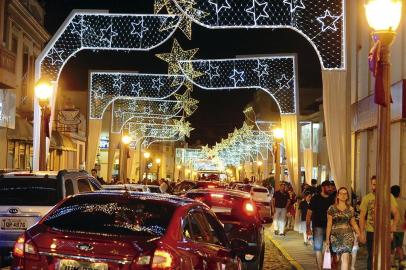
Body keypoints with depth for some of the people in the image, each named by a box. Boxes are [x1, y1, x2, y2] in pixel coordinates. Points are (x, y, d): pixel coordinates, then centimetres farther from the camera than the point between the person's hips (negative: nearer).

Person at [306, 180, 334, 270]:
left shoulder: (331, 199, 7)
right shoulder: (315, 198, -3)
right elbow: (309, 214, -3)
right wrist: (308, 228, -8)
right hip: (318, 227, -3)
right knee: (318, 249, 0)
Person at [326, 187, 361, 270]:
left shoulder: (350, 209, 8)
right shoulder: (332, 208, 2)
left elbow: (353, 223, 16)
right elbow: (329, 224, 3)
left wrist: (360, 235, 8)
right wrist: (327, 239, 0)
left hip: (347, 235, 1)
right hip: (335, 236, 0)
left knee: (345, 258, -13)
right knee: (336, 258, 3)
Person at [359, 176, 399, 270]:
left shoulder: (389, 197, -2)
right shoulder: (366, 198, 0)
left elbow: (395, 213, -3)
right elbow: (362, 217, 2)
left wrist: (394, 224, -22)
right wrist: (362, 233, -4)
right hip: (371, 232, 0)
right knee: (371, 256, 7)